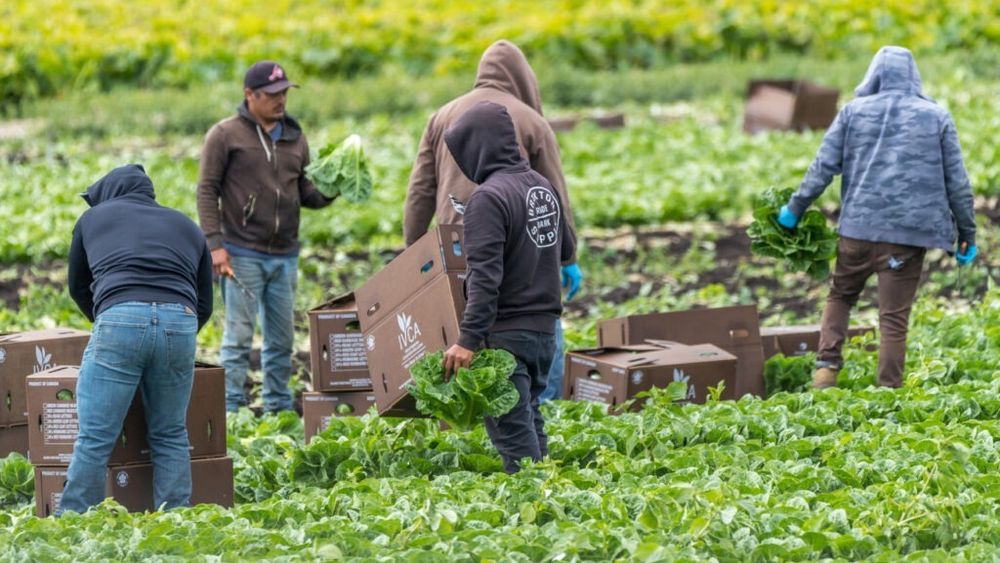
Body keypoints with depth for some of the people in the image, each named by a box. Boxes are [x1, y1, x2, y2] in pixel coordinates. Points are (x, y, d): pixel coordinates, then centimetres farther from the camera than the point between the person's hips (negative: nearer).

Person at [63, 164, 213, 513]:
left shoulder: (94, 217, 25)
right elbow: (205, 304, 29)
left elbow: (78, 287, 34)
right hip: (181, 322, 3)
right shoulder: (187, 227, 31)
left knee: (94, 439, -4)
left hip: (120, 318, -3)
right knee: (170, 437, 13)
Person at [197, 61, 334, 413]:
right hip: (242, 254, -5)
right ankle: (231, 410, -1)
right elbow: (207, 191, -4)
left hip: (284, 255, 5)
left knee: (282, 338, 8)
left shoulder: (294, 138, 14)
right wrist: (215, 245, -12)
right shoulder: (225, 135, -2)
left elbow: (305, 193, 17)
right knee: (239, 336, -5)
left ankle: (279, 408, 16)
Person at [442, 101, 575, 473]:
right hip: (545, 329, 9)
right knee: (529, 422, 18)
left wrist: (468, 340, -25)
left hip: (507, 333, -9)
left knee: (512, 431, -5)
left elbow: (485, 276, -23)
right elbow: (567, 248, 22)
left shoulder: (489, 197, -16)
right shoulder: (543, 187, 10)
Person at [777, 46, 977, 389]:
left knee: (840, 296, 20)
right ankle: (889, 390, 0)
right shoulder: (937, 117, 5)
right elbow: (957, 181, 5)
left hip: (859, 226, 1)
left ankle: (827, 366, 3)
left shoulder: (854, 112, 5)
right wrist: (967, 233, 13)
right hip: (909, 232, -1)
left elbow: (824, 167, 3)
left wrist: (795, 209, 13)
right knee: (894, 317, 2)